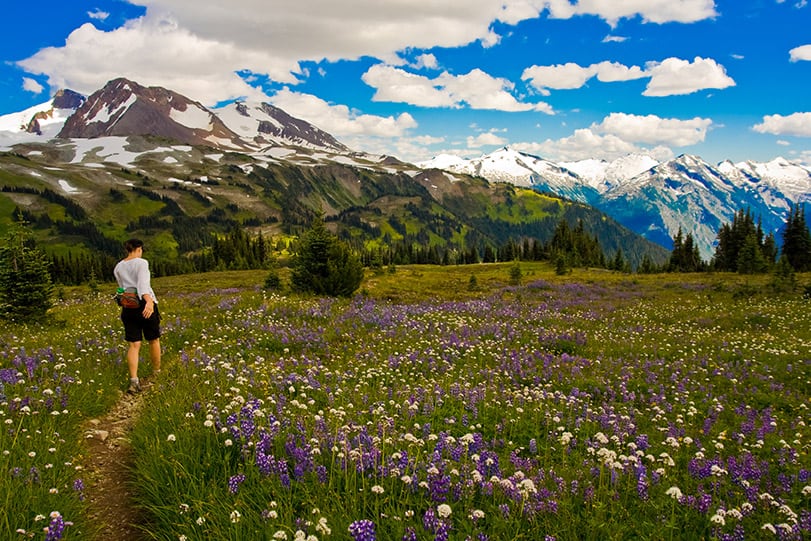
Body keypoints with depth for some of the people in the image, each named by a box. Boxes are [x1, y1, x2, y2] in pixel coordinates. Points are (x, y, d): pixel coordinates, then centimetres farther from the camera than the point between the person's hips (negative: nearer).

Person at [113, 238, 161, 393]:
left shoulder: (118, 268, 10)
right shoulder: (141, 263, -8)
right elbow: (143, 283, -25)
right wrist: (149, 301, -39)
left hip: (128, 307, 5)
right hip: (145, 305, -4)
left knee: (134, 345, 1)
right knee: (154, 340, 15)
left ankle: (133, 380, -14)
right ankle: (157, 372, 29)